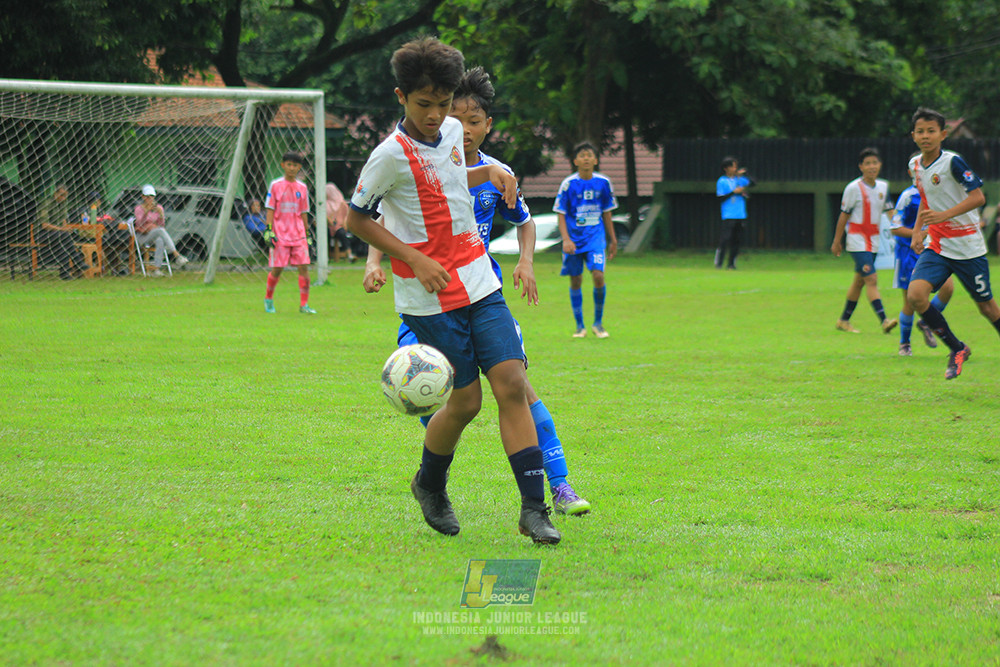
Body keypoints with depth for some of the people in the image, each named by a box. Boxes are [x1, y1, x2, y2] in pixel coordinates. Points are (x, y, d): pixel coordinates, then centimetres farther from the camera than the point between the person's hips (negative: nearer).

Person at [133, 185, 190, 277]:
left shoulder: (158, 208, 8)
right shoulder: (139, 209, -3)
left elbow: (162, 225, -1)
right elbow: (140, 224, -20)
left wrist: (161, 214, -19)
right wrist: (146, 211, -33)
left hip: (155, 236, 3)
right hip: (142, 237, -3)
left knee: (160, 241, -36)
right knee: (160, 230, -34)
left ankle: (156, 269, -44)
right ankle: (177, 256, -44)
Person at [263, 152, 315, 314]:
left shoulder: (302, 188, 10)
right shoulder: (275, 185, 0)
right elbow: (270, 210, 0)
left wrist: (307, 234, 16)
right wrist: (269, 230, -9)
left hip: (298, 235, 3)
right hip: (280, 234, -3)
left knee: (303, 267, -7)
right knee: (277, 269, -1)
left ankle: (304, 305, -2)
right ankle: (268, 299, 22)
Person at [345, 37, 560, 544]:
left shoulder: (451, 131, 7)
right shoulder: (392, 155, -14)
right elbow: (357, 219, -6)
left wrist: (489, 172, 9)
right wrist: (415, 260, -14)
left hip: (479, 283, 6)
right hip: (430, 297, -6)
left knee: (512, 384, -7)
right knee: (466, 400, -3)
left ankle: (533, 508, -8)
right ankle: (430, 484, 27)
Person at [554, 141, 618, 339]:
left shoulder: (603, 183, 2)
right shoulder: (568, 184, -5)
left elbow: (607, 213, 12)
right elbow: (561, 215, -3)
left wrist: (613, 240, 15)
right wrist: (566, 239, -15)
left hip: (596, 236, 1)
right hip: (574, 238, -1)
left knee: (598, 275, -15)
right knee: (575, 281, 4)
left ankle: (598, 323, 2)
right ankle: (580, 326, 17)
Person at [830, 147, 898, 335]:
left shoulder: (883, 187, 7)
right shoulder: (853, 188, -9)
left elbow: (889, 212, 16)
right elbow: (844, 216, -3)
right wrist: (836, 241, 1)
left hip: (874, 241, 7)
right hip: (858, 241, -7)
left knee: (859, 281, 12)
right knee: (871, 279, -17)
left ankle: (844, 320, 23)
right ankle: (883, 321, -26)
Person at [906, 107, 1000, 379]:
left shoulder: (952, 162, -14)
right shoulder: (915, 165, 7)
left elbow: (978, 197, -20)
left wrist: (943, 215, -30)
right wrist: (918, 230, 11)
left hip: (967, 247, -5)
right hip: (937, 246, 5)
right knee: (915, 294, -16)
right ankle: (957, 349, -1)